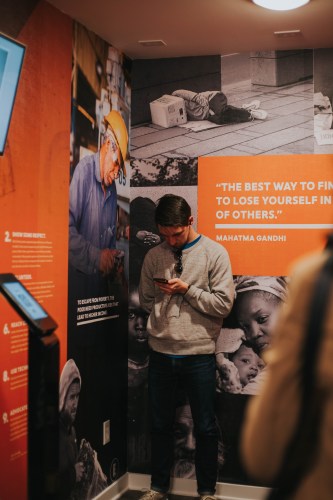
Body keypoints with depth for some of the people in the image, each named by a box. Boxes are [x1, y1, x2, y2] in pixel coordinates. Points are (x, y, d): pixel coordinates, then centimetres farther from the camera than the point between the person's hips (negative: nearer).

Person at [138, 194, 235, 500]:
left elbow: (224, 304, -9)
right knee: (160, 425, 16)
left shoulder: (215, 253, -5)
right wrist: (162, 296, -4)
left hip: (199, 355, -3)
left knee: (205, 428, 10)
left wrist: (187, 290, -15)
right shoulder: (154, 256, 5)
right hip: (160, 353, 3)